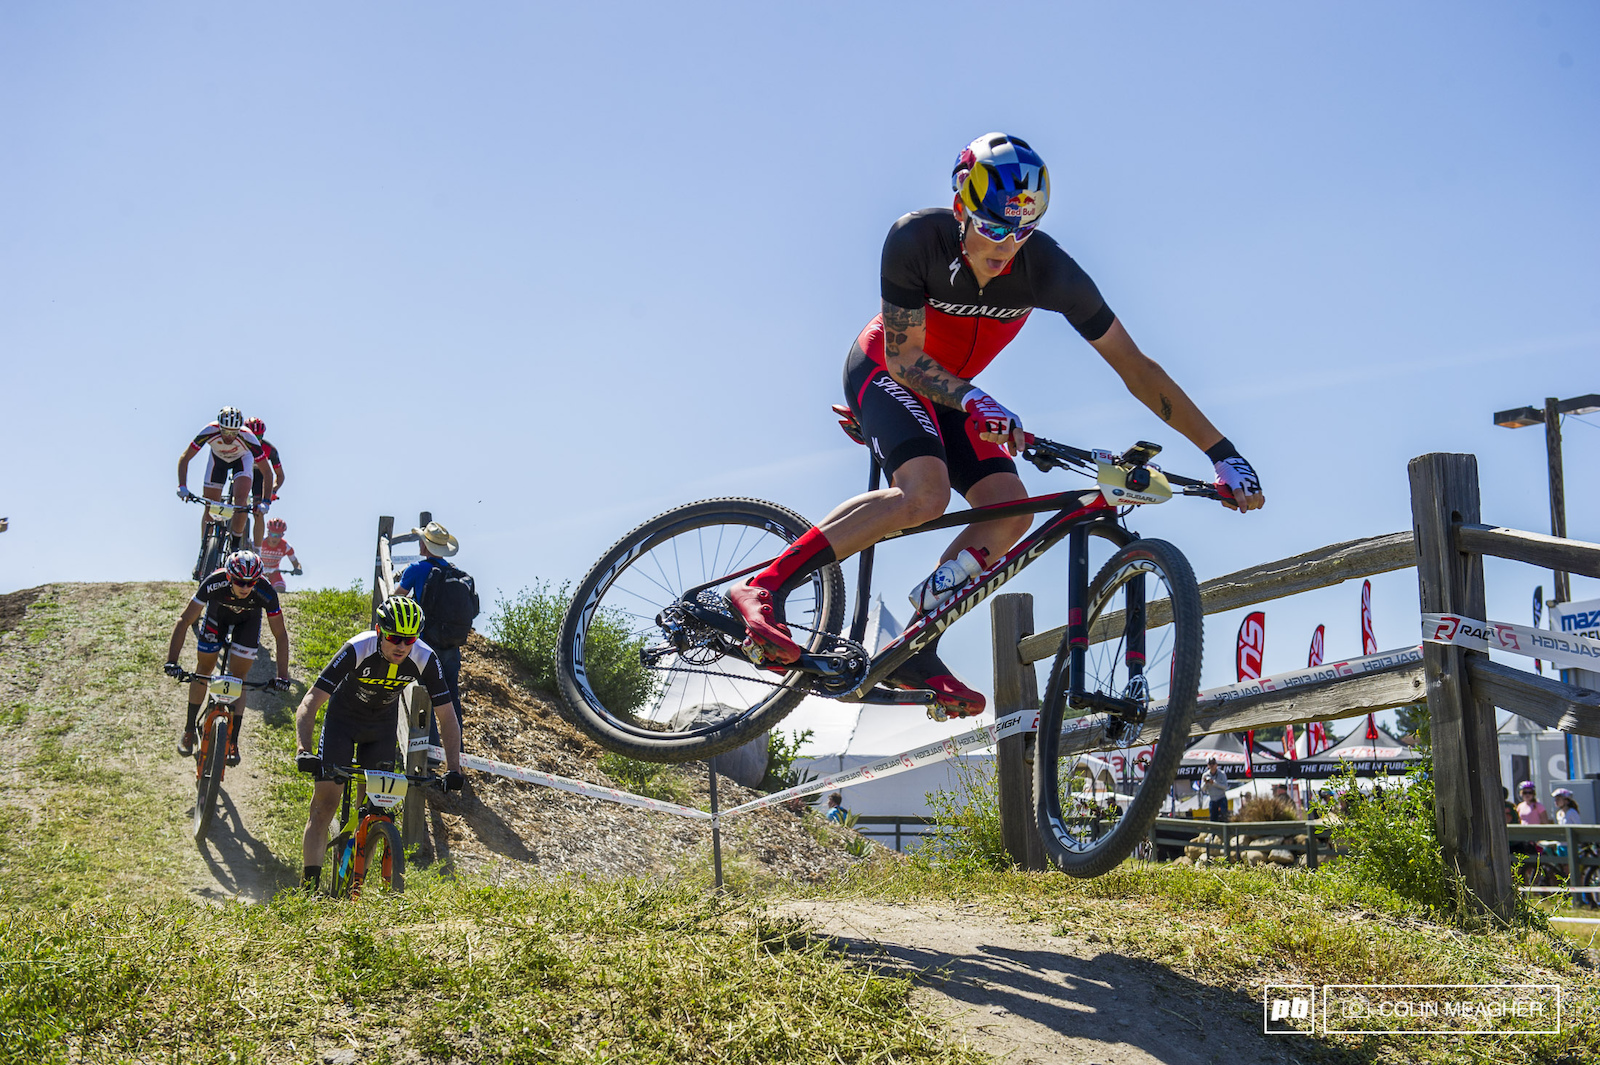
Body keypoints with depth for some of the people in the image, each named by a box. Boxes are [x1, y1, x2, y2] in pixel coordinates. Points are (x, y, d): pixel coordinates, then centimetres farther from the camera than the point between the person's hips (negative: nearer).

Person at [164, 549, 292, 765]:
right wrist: (172, 661, -39)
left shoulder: (266, 593, -39)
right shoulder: (214, 584, -40)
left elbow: (280, 635, -28)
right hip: (218, 612, 0)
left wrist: (282, 675, -34)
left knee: (237, 677, -6)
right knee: (204, 669, 4)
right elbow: (184, 620, -33)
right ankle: (189, 728, 21)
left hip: (248, 619, 0)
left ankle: (233, 740, 2)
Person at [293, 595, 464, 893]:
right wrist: (304, 751, -49)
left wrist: (453, 768, -28)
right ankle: (309, 886, -9)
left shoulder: (425, 659, -27)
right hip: (343, 720, -2)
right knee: (325, 803, -11)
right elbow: (310, 704, -35)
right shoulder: (357, 650, -34)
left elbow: (447, 716, -19)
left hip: (382, 726, 2)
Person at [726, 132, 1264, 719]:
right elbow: (905, 358, -25)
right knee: (925, 491, -31)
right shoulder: (916, 239, -30)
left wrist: (1222, 453, -22)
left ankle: (914, 652, -5)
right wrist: (975, 402, -44)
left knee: (1010, 507, -14)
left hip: (950, 390, 5)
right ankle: (763, 587, -30)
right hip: (885, 368, -5)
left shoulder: (1047, 268, -24)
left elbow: (1135, 367, -21)